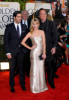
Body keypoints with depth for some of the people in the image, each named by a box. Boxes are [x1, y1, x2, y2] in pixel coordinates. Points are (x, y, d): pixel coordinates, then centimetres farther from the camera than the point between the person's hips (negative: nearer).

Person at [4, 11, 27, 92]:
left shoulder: (24, 27, 6)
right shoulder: (9, 27, -4)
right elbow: (6, 40, -5)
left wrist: (26, 49, 0)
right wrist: (7, 52, -10)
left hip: (21, 50, 2)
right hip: (12, 51, -2)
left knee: (21, 68, 11)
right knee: (12, 69, 8)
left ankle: (22, 84, 27)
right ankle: (12, 86, 23)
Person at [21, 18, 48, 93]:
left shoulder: (42, 32, 5)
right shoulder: (30, 33, -1)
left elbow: (44, 43, 2)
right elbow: (22, 42, -2)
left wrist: (44, 53, -4)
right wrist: (30, 48, -3)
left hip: (41, 52, 2)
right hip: (34, 52, -2)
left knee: (41, 68, 10)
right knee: (34, 69, 3)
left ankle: (42, 86, 25)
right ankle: (35, 87, 15)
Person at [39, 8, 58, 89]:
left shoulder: (51, 24, 1)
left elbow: (55, 36, -2)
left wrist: (54, 47, -8)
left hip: (49, 48, -1)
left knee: (50, 64, 3)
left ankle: (51, 80, 19)